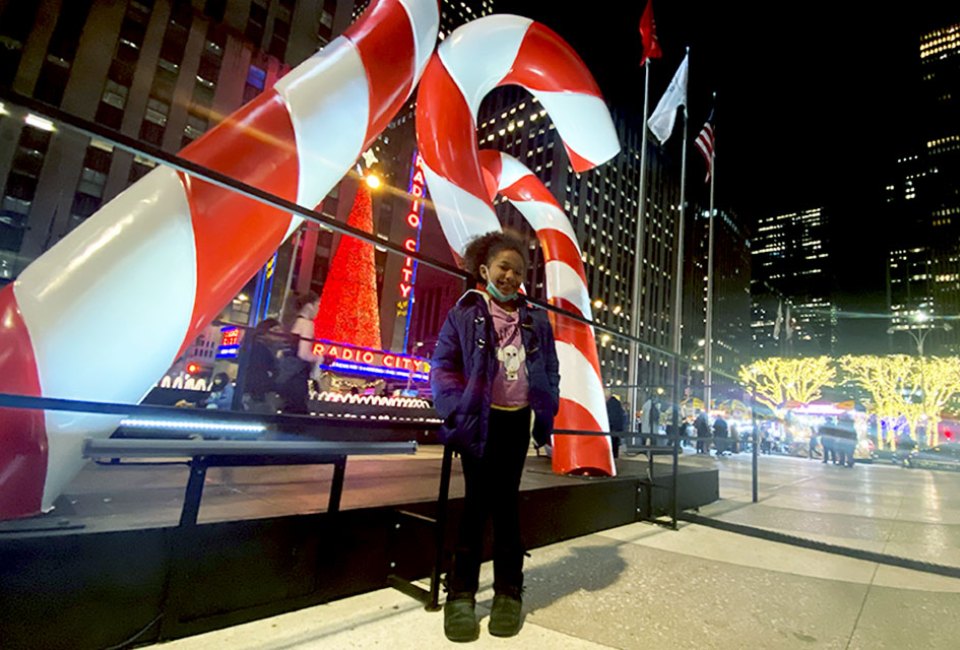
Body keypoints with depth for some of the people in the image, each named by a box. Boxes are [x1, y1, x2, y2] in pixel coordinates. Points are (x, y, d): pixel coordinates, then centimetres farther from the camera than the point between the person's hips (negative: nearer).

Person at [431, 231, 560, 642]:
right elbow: (443, 366, -4)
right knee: (477, 501, 4)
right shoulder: (464, 313, -3)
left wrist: (545, 415, 2)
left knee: (506, 501, 11)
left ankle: (509, 591, 25)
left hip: (517, 420, 3)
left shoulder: (536, 321, 8)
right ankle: (461, 594, 19)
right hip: (479, 420, -2)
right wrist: (456, 411, -14)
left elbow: (551, 370, 11)